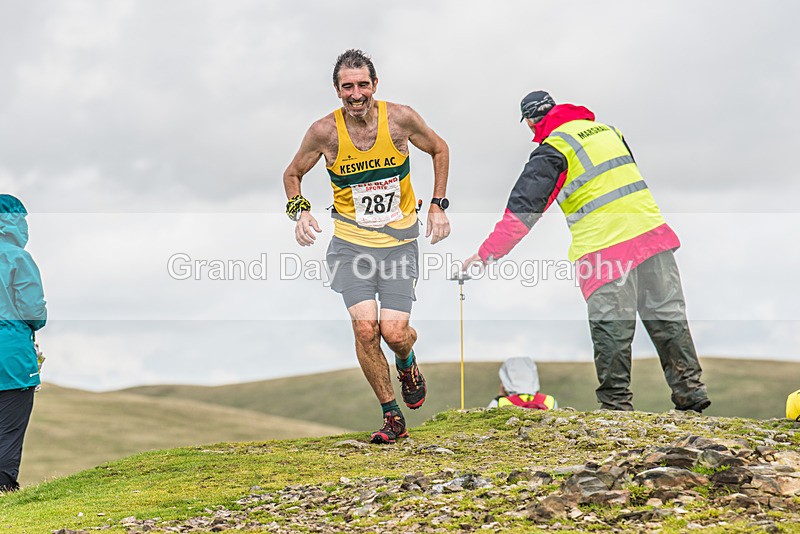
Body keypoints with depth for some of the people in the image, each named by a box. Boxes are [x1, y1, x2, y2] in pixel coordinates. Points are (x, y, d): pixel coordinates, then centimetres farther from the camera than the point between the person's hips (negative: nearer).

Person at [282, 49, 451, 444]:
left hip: (399, 242, 0)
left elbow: (439, 150, 9)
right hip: (351, 244, 0)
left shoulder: (400, 118, -11)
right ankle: (392, 416, 3)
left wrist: (437, 205, 3)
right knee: (365, 329, -15)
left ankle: (407, 364, 28)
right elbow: (293, 173, 7)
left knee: (394, 332, -11)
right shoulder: (325, 131, -11)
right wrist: (299, 210, -12)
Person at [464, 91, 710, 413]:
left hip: (605, 250, -6)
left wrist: (485, 254, -6)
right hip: (651, 235, 7)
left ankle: (616, 406, 2)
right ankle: (690, 395, 15)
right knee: (669, 320, 11)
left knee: (611, 332, -1)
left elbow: (524, 208, -8)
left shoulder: (552, 150, -3)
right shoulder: (607, 130, 18)